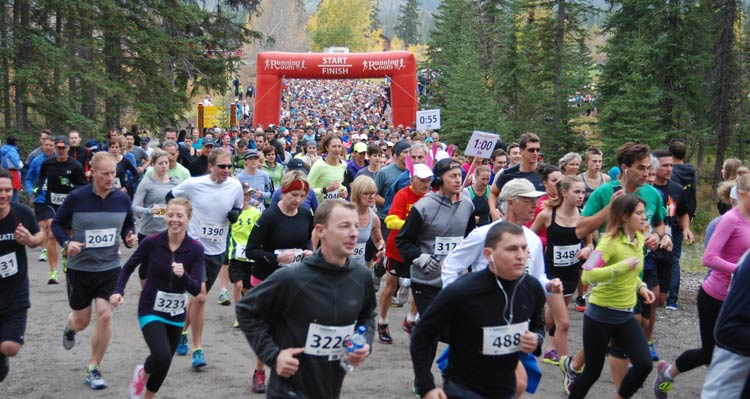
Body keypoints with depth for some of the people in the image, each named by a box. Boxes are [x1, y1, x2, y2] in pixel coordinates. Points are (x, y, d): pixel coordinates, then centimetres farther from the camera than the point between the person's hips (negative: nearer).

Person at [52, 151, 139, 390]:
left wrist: (130, 239, -8)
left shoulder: (122, 199, -5)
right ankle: (69, 327, 52)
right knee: (81, 321, 11)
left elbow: (128, 225, 13)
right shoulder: (76, 198, -13)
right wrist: (66, 243, -18)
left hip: (110, 268, 1)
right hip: (79, 268, -1)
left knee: (105, 315, -12)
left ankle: (93, 370, 6)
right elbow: (57, 224, 0)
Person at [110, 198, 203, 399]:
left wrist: (184, 275, -32)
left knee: (164, 362, 13)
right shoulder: (152, 242, -13)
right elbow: (128, 267, 1)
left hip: (176, 314, 3)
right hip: (151, 310, -3)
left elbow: (196, 290, -13)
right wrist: (118, 291, -13)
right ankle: (143, 373, 12)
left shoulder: (195, 249, -11)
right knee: (162, 357, -23)